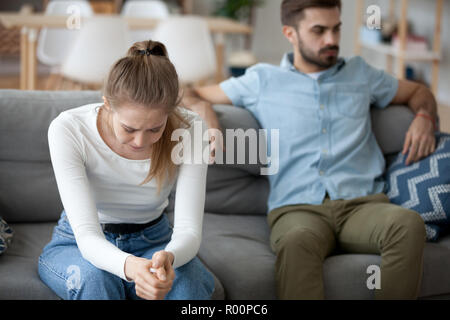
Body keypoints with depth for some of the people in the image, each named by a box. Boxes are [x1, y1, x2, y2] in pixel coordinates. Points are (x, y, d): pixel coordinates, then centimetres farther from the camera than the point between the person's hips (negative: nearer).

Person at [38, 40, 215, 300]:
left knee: (185, 281, -33)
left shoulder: (190, 130, -21)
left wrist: (168, 257, -49)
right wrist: (128, 266, -53)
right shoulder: (68, 130, -26)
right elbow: (87, 235, -31)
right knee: (95, 276, -36)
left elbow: (189, 229, -24)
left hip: (152, 242, 1)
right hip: (79, 247, 0)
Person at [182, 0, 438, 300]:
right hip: (298, 208, -2)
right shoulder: (262, 80, 19)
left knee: (409, 224, -35)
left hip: (362, 204, 2)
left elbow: (419, 91, 38)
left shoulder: (360, 73, 26)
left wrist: (424, 117, 14)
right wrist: (204, 109, -2)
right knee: (297, 241, -41)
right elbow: (190, 95, 22)